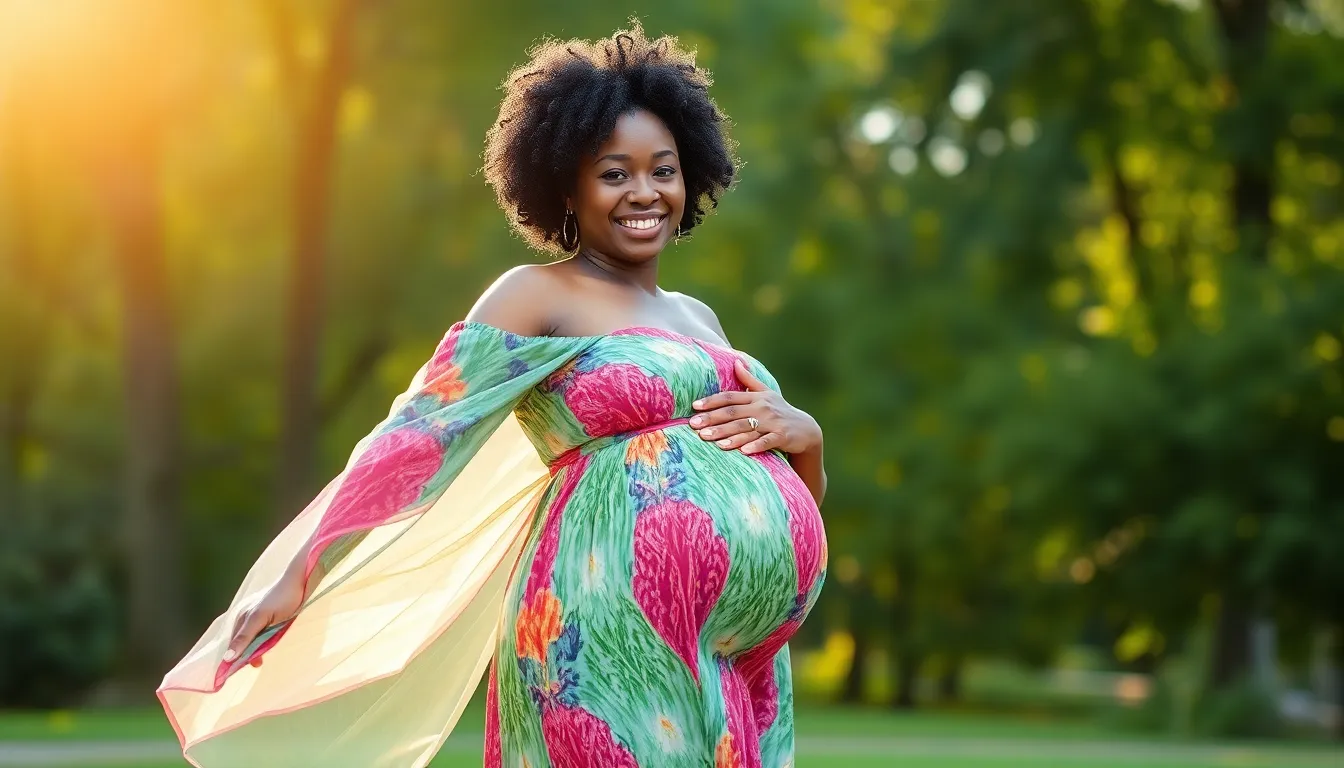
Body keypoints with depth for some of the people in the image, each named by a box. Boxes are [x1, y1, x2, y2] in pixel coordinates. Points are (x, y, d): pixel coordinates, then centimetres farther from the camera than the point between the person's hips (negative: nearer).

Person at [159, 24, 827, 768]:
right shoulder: (539, 297, 1)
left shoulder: (697, 318, 19)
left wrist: (802, 433, -1)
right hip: (621, 640, -7)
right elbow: (417, 430, -9)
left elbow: (794, 503, 22)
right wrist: (300, 571, -18)